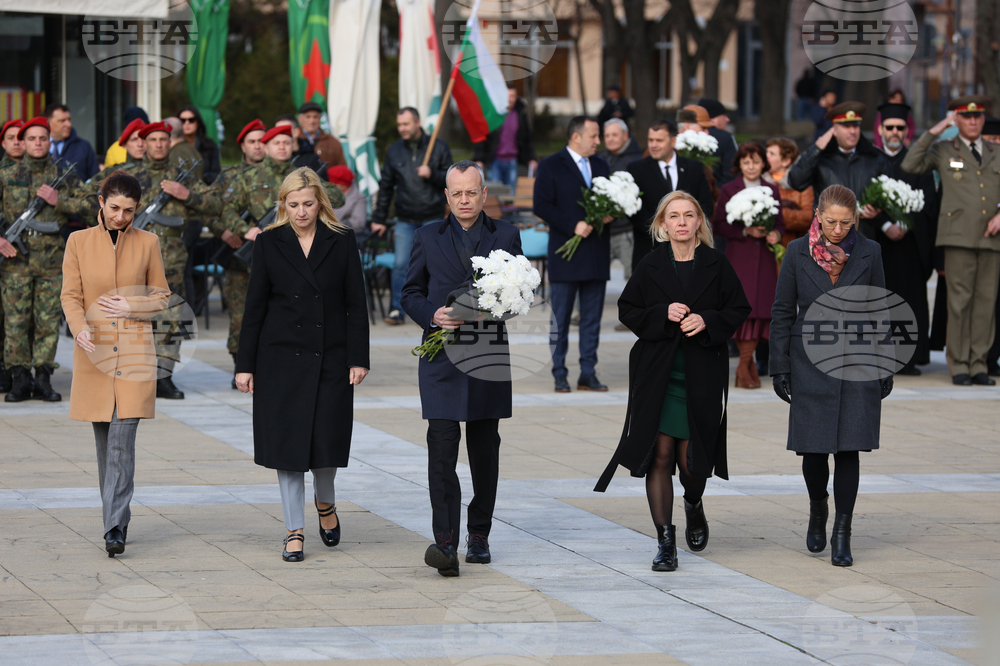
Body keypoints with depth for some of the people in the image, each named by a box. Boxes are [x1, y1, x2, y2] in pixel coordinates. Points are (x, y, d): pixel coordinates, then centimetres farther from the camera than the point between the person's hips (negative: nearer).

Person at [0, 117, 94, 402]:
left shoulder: (65, 175, 9)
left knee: (49, 321, 2)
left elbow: (88, 207, 7)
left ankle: (43, 380, 8)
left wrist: (58, 200, -8)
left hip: (52, 259, 1)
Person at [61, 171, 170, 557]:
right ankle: (114, 517, 21)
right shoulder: (79, 242, 5)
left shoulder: (147, 243, 5)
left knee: (122, 439, -12)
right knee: (105, 440, 8)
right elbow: (70, 295, 1)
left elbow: (161, 296, 11)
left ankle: (116, 527, -15)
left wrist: (130, 307, -8)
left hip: (133, 351, -1)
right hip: (94, 350, 1)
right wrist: (80, 327, -18)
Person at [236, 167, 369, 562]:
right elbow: (255, 306, 3)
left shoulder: (342, 241, 2)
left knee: (327, 437, -1)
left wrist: (359, 358, -3)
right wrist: (245, 364, 0)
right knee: (287, 440, 0)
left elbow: (356, 304, 2)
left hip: (330, 357, 0)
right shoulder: (269, 243, 2)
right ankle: (294, 530, 8)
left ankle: (325, 503, 29)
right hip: (282, 358, 0)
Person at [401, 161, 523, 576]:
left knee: (485, 449, 9)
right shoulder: (428, 238, 8)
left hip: (489, 355, 1)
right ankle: (445, 542, -17)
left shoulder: (506, 237, 8)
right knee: (442, 446, -12)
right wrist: (432, 315, -11)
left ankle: (479, 536, 21)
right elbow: (411, 293, 10)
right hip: (442, 356, -1)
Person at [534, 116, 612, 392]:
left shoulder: (601, 166, 16)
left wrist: (609, 214, -3)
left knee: (592, 318, 6)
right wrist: (573, 226, -17)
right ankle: (560, 374, 4)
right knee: (561, 318, -1)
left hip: (597, 254, 5)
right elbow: (542, 206, -10)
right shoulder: (551, 166, -2)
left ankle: (588, 374, 10)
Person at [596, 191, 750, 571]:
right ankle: (665, 543, -1)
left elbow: (739, 311, 6)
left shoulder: (716, 265, 3)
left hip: (701, 377, 0)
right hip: (656, 375, 0)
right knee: (660, 455, -6)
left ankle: (694, 505, 36)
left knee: (691, 459, 1)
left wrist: (707, 322, -12)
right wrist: (663, 315, -11)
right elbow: (627, 310, 5)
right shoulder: (650, 266, 3)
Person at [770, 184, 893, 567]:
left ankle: (842, 535, 1)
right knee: (814, 448, 3)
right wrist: (779, 367, 0)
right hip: (811, 361, 0)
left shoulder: (868, 253, 1)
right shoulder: (798, 253, -1)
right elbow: (782, 312, 4)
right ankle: (818, 511, 31)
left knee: (848, 448, -5)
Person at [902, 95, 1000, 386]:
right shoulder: (944, 151, 9)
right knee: (959, 301, -6)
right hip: (959, 237, -3)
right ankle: (959, 365, -1)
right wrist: (934, 132, -7)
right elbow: (910, 166, -4)